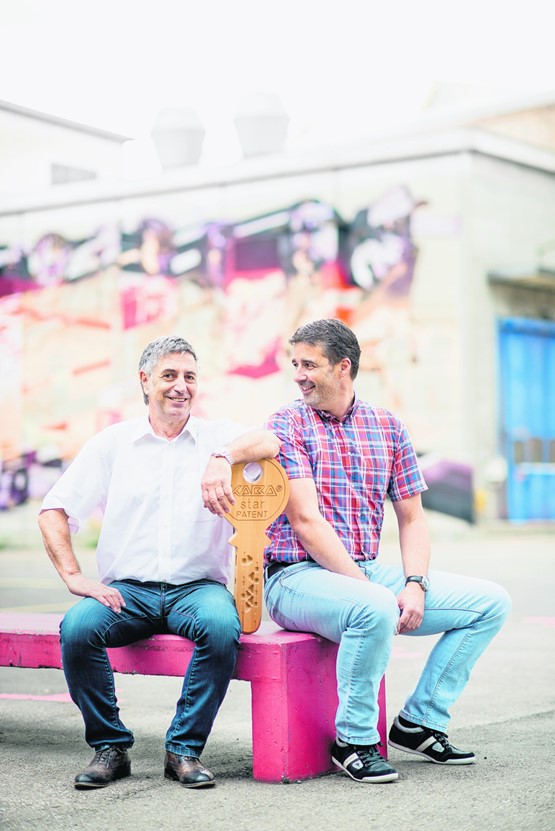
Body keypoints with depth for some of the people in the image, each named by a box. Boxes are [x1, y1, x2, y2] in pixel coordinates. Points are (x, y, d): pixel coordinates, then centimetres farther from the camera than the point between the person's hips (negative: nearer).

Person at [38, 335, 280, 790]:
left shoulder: (218, 436, 8)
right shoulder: (112, 442, 11)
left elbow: (268, 443, -14)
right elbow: (54, 510, 7)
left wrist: (223, 458, -35)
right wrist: (74, 576, -7)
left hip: (199, 586, -1)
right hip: (128, 589, 1)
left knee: (221, 626, -34)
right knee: (77, 628, -28)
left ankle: (184, 749, -16)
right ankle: (110, 747, -9)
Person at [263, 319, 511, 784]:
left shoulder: (388, 427, 11)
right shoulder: (287, 425, -4)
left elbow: (411, 518, 11)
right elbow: (306, 522, -13)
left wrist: (415, 585, -7)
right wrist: (365, 587, -19)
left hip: (368, 573, 6)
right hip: (297, 576, -6)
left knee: (491, 602, -3)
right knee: (375, 608, -38)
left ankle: (420, 721, 4)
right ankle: (354, 741, -17)